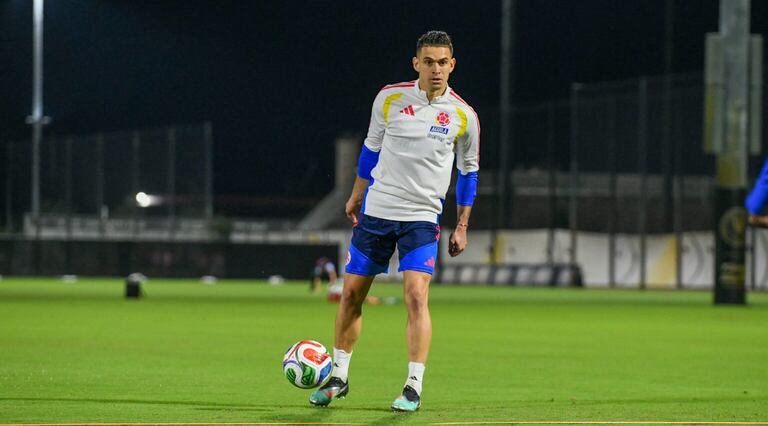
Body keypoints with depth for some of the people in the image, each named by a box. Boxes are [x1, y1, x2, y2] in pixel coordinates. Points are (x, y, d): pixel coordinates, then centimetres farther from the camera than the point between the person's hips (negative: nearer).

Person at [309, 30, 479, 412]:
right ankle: (339, 377, 23)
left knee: (416, 295, -17)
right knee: (351, 294, 7)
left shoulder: (463, 116, -5)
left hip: (422, 218, -2)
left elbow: (468, 173, 7)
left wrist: (462, 227, 6)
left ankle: (414, 387, -10)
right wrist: (356, 197, 17)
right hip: (375, 211, 2)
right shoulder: (389, 98, -2)